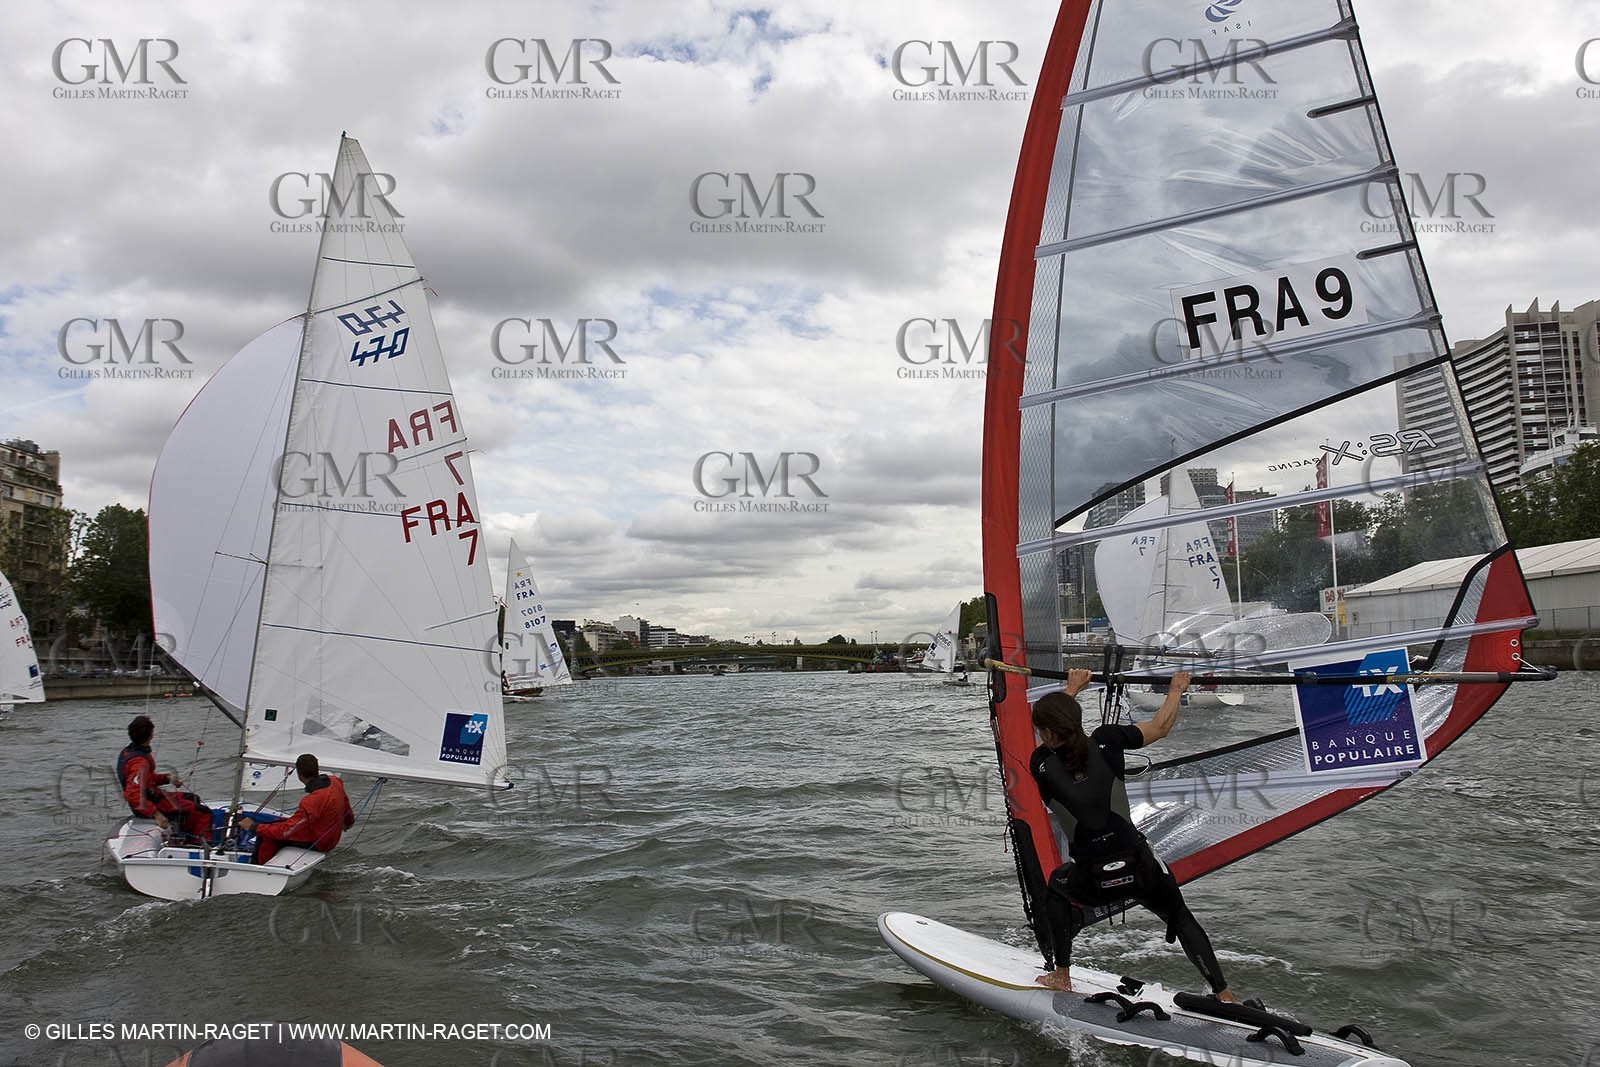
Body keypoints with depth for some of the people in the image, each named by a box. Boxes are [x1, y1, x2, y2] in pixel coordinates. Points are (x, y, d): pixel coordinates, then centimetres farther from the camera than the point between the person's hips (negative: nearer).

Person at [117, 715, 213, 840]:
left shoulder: (127, 751, 3)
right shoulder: (140, 762, -29)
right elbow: (133, 795, -37)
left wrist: (167, 778, 8)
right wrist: (156, 814, -37)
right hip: (150, 804, -11)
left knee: (193, 798, 28)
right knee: (203, 813, -9)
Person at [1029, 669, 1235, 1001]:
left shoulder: (1042, 765, -9)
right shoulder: (1105, 742, -9)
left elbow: (1048, 739, 15)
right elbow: (1160, 727, 4)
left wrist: (1072, 689, 25)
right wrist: (1177, 689, 22)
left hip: (1093, 883, -1)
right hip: (1141, 869, 1)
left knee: (1056, 888, 32)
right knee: (1182, 919, 26)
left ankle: (1061, 976, 33)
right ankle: (1223, 995, 24)